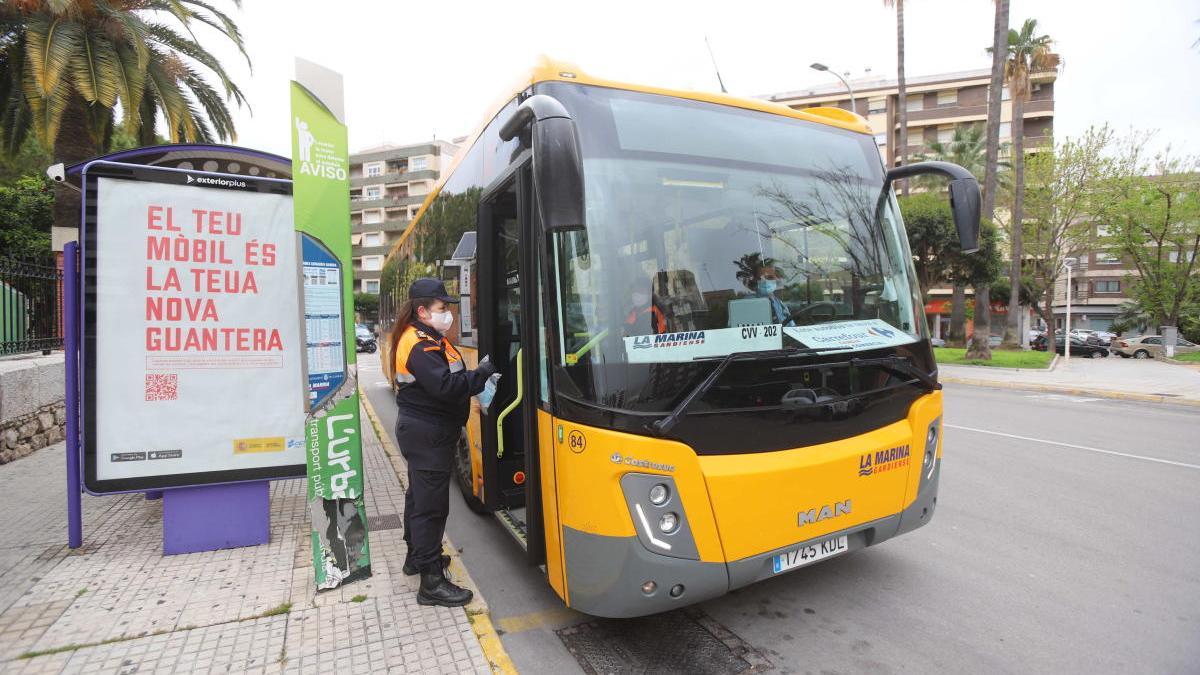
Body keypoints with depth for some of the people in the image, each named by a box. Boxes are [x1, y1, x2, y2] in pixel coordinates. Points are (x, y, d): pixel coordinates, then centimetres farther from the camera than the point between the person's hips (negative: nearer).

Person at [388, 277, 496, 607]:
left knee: (419, 494, 22)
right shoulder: (421, 346, -20)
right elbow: (446, 386, -30)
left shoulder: (427, 338, 14)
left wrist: (476, 374, -2)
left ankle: (417, 555, 39)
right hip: (427, 434, -11)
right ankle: (432, 582, 1)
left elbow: (447, 380, 12)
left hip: (420, 430, 11)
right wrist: (483, 372, -22)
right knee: (431, 504, -6)